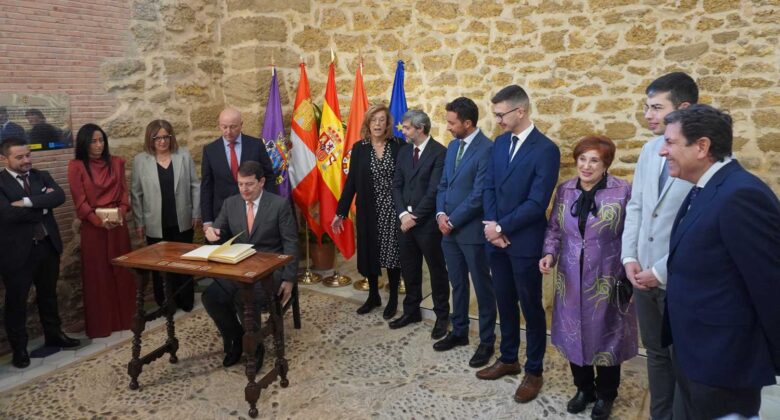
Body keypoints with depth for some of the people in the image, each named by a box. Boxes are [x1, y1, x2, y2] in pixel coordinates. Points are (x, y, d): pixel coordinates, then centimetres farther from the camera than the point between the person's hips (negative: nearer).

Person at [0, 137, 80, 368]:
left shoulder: (42, 176, 5)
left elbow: (59, 196, -12)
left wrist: (28, 202, -23)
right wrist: (43, 205, -14)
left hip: (47, 246, 5)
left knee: (48, 294, 19)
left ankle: (54, 334, 36)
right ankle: (19, 349, 22)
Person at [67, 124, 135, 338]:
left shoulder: (116, 162, 8)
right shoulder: (76, 166, -3)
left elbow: (124, 192, 6)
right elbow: (80, 201, -7)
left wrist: (121, 212, -12)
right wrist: (99, 221, -18)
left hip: (118, 225, 3)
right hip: (93, 227, -3)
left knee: (122, 272, 9)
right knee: (97, 275, 4)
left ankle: (124, 318, 21)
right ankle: (100, 325, 13)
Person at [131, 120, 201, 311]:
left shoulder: (184, 155, 0)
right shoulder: (140, 160, -1)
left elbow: (195, 186, 3)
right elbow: (136, 193, 1)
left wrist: (196, 214, 0)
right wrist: (139, 222, 0)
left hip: (182, 222, 1)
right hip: (156, 224, 0)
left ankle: (185, 301, 23)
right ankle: (164, 304, 20)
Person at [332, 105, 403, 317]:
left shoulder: (398, 146, -4)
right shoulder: (359, 148, 1)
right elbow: (351, 181, 2)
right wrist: (341, 212, 0)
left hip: (392, 210, -2)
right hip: (368, 210, 2)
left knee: (392, 253, 4)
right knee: (369, 253, 11)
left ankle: (393, 299, 21)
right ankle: (373, 295, 29)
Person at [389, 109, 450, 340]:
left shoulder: (440, 153, -13)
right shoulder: (404, 151, 9)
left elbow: (434, 191, -17)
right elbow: (396, 185, 7)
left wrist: (415, 216, -14)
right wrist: (403, 214, -7)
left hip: (428, 223, -6)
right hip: (406, 220, 6)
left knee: (437, 270, 7)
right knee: (409, 269, 16)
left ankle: (442, 316, 22)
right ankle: (411, 311, 32)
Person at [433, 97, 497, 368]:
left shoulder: (487, 149, -15)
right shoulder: (453, 146, 11)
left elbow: (478, 195, -19)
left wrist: (453, 221, -13)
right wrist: (440, 214, -2)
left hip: (472, 231, -7)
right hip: (449, 229, 7)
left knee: (482, 287, 6)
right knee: (457, 284, 18)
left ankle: (487, 341, 18)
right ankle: (459, 332, 32)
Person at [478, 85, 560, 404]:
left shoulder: (546, 149, -15)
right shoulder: (500, 142, 7)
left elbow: (537, 203, -19)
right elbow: (489, 186, 7)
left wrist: (501, 227, -15)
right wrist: (491, 225, -7)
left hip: (525, 243, -6)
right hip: (497, 239, 6)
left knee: (531, 308, 8)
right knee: (505, 303, 17)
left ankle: (534, 371, 23)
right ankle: (508, 359, 34)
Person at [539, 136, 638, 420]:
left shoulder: (623, 191, -10)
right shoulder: (564, 190, 4)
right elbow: (554, 228, 10)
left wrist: (629, 273, -10)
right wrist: (549, 253, -6)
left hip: (606, 279, -4)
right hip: (571, 278, 4)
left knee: (605, 335, 9)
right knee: (574, 334, 13)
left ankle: (605, 395, 31)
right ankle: (584, 388, 35)